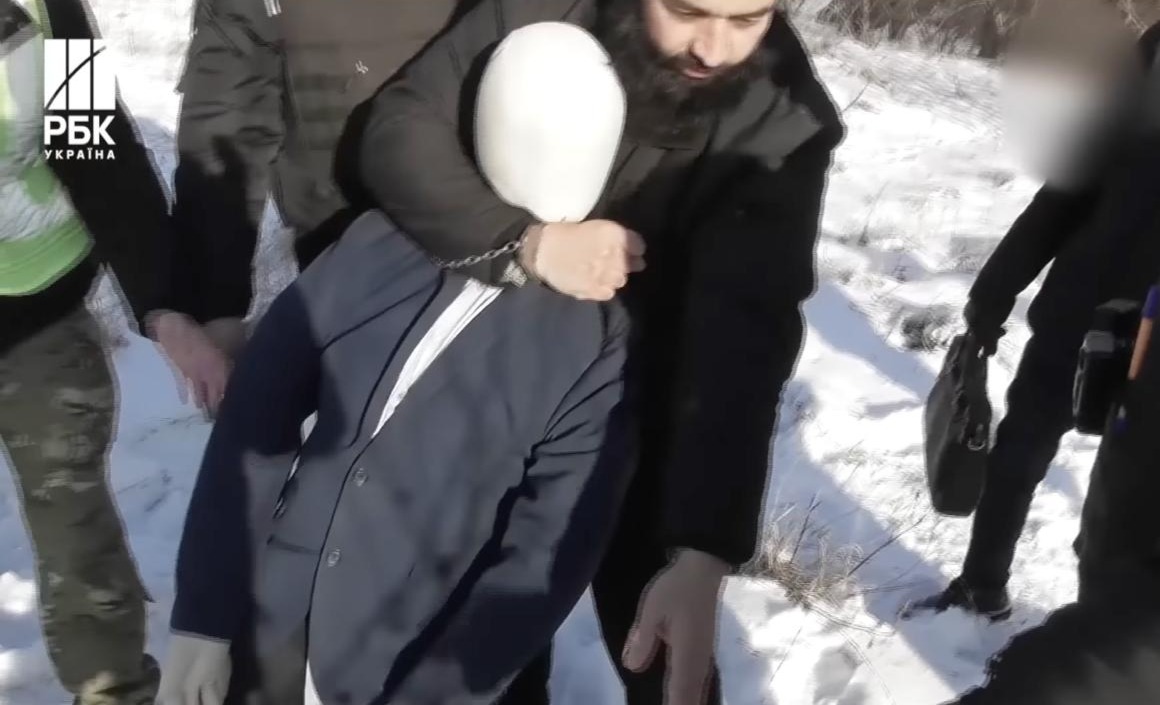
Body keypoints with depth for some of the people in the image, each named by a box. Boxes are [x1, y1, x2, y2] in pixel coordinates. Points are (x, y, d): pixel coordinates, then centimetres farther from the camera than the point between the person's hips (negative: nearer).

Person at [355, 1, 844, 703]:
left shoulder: (784, 122, -22)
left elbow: (743, 338, -31)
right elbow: (399, 129, -17)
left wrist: (702, 553, -42)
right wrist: (524, 241, -34)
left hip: (642, 419, -1)